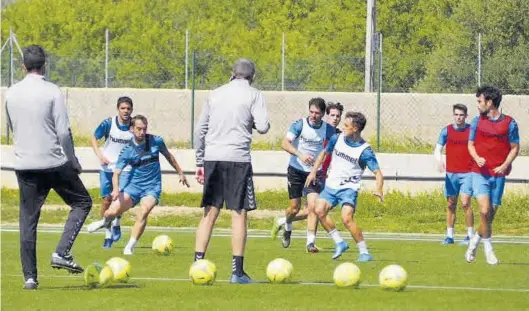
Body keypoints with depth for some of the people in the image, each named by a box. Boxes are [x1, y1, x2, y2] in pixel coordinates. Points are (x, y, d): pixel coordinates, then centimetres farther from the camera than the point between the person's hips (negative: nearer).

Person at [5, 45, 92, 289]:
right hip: (54, 163, -4)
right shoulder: (52, 92, -9)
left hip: (24, 165, 4)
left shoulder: (11, 94, 5)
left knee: (28, 220, 8)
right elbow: (63, 132, -10)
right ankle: (62, 253, -3)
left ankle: (29, 276, 3)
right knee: (82, 202, 14)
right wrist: (74, 163, 0)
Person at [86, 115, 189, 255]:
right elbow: (116, 173, -13)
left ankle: (130, 248, -18)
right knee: (113, 211, -14)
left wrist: (180, 173, 25)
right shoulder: (127, 150, -9)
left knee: (142, 213, -27)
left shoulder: (156, 141, -3)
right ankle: (105, 222, 26)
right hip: (133, 185, 0)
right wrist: (116, 189, -33)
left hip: (152, 187, 0)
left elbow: (168, 156, 16)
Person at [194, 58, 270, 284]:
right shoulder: (254, 95, 2)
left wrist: (199, 162, 18)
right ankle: (237, 271, -3)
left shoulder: (215, 94, 15)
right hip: (237, 158, -4)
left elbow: (200, 130, 14)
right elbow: (262, 127, -9)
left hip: (212, 158, 4)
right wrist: (252, 123, 14)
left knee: (209, 213, 9)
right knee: (239, 214, 0)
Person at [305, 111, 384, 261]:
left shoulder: (365, 151, -15)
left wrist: (379, 190, -34)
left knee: (347, 218, -23)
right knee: (319, 210, -16)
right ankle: (339, 242, -2)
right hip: (331, 185, 5)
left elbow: (378, 173, -16)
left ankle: (364, 252, -13)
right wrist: (313, 171, 15)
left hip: (349, 188, -5)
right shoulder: (337, 139, 0)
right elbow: (324, 153, 19)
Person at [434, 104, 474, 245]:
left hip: (467, 173, -2)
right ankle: (449, 235, 10)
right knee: (451, 204, 5)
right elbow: (437, 149, 0)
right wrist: (439, 160, -19)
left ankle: (470, 234, -4)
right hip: (451, 173, 2)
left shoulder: (472, 130, 1)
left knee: (465, 203, -12)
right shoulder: (447, 130, 5)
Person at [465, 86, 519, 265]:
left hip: (498, 174, 0)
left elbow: (515, 148, 5)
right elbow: (471, 144, 12)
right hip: (480, 173, 0)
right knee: (484, 209, -18)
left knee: (491, 213, 3)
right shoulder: (477, 121, 5)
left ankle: (476, 240, 28)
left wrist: (505, 165, -10)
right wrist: (477, 158, -9)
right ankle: (488, 249, -7)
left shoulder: (509, 123, 0)